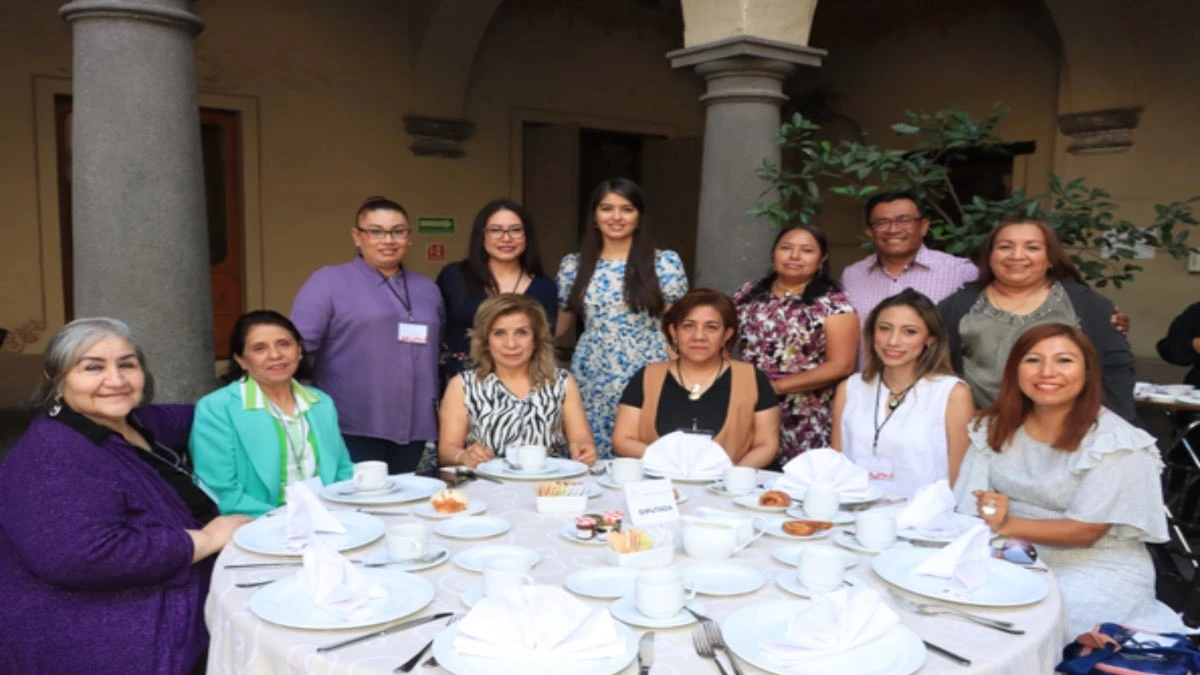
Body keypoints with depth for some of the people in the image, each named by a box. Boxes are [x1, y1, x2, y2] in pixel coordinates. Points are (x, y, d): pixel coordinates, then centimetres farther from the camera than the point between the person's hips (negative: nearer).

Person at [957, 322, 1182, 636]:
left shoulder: (1115, 443, -13)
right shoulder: (996, 427, 2)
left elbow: (1086, 531, -16)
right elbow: (974, 505, -1)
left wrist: (1007, 524, -21)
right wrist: (990, 513, -23)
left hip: (1097, 572, -3)